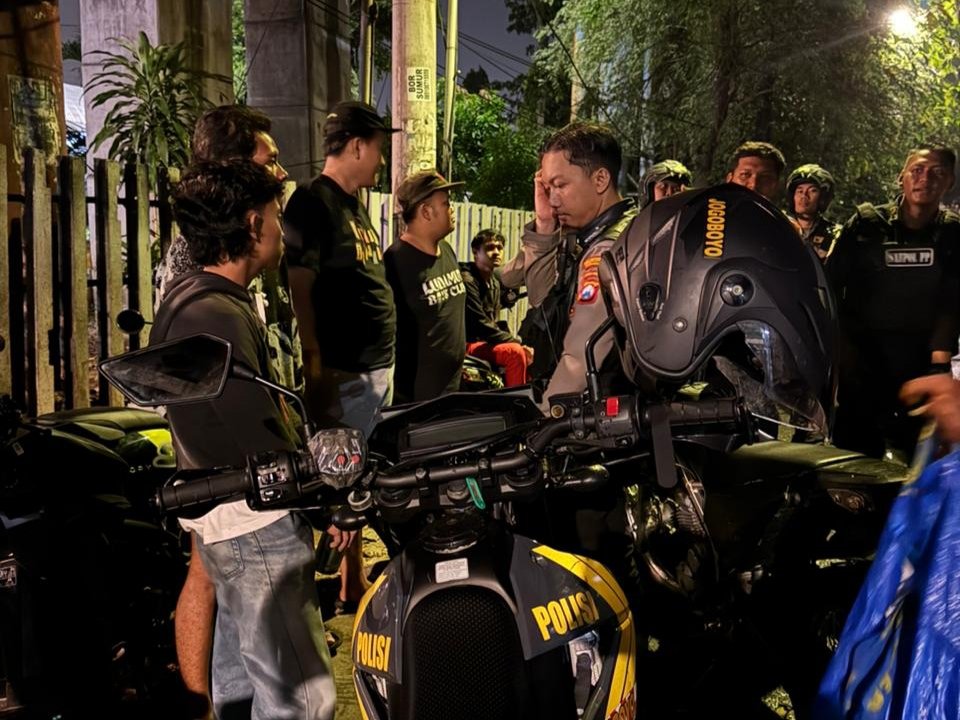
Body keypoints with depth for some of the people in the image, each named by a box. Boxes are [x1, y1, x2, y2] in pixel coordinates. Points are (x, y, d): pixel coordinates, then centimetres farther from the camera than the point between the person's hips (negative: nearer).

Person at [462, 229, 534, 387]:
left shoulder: (494, 283, 16)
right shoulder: (467, 280, -14)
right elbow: (480, 325, -20)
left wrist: (517, 342, -2)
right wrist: (517, 342, -19)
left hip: (486, 340, 9)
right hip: (468, 344, -9)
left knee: (529, 354, 2)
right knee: (515, 351, -27)